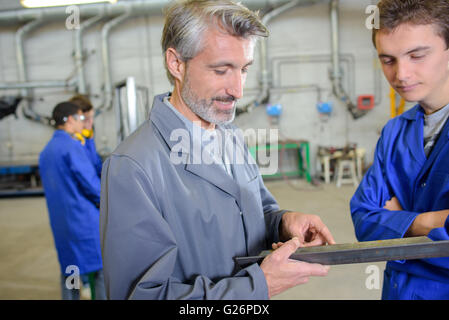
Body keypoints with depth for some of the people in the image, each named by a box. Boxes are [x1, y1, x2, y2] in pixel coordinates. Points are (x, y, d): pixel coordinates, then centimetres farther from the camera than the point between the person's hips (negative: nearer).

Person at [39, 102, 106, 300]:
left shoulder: (45, 151, 14)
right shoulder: (72, 146, -14)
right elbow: (91, 183, -15)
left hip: (60, 222, 8)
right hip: (85, 218, -8)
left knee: (68, 270, 15)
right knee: (103, 268, 2)